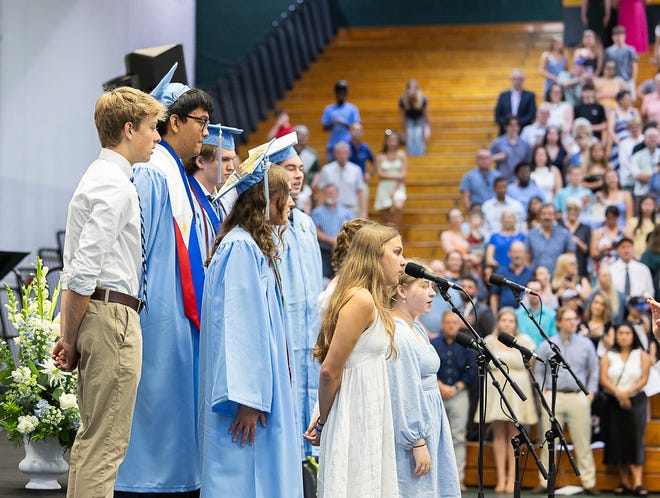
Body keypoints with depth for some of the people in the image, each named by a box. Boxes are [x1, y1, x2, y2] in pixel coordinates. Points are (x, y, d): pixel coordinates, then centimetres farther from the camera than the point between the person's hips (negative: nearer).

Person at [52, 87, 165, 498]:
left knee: (92, 436, 15)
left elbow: (76, 268, 19)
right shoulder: (116, 185, -13)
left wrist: (70, 335, 16)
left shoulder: (99, 178, 19)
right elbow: (84, 269, -20)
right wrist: (70, 337, -13)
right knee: (106, 443, -8)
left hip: (97, 313, 10)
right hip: (113, 314, -10)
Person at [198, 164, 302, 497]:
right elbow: (238, 326, -21)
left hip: (264, 389, 10)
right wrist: (247, 398, -24)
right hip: (247, 396, -10)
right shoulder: (241, 247, -15)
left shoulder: (258, 245, 16)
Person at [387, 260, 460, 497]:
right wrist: (417, 443, -20)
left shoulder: (418, 329, 14)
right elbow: (402, 395, -20)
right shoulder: (397, 333, -17)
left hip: (429, 423, 10)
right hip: (410, 430, -10)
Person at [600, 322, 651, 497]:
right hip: (613, 403, 2)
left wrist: (628, 392, -17)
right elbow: (603, 379, -3)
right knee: (618, 442, -1)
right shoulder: (608, 356, 9)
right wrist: (618, 393, -19)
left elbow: (644, 379, -3)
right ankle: (625, 482, 3)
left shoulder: (641, 355, 6)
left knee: (635, 440, -10)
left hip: (636, 402, -2)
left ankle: (637, 482, -15)